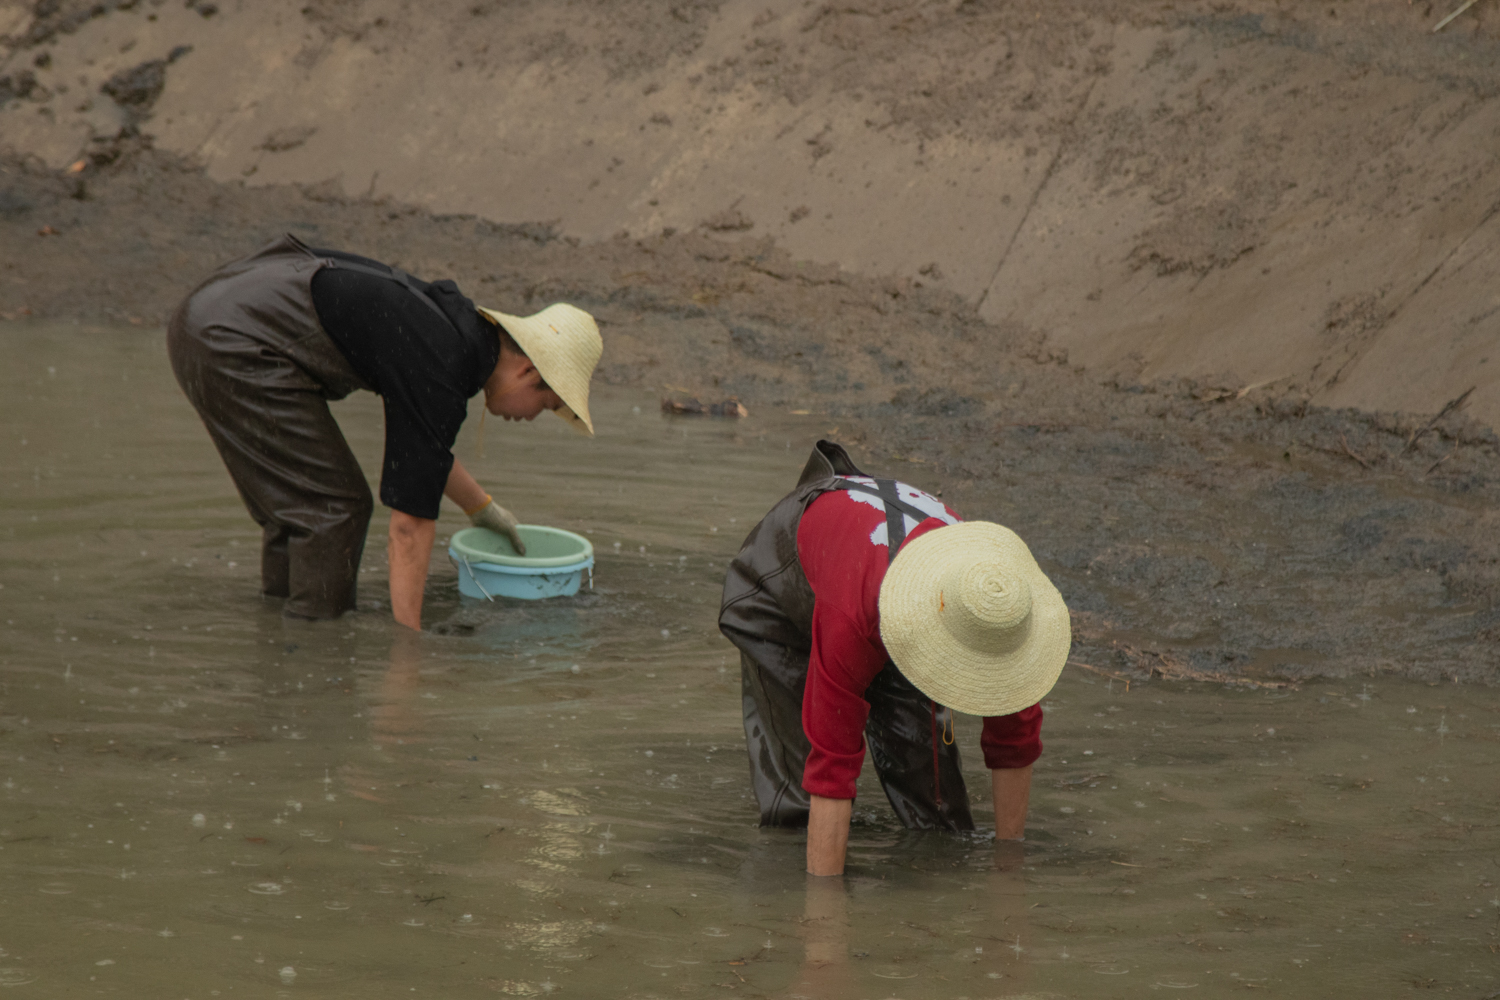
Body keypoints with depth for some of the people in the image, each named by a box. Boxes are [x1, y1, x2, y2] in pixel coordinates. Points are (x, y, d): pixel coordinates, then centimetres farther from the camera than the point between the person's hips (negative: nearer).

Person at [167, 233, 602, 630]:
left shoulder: (458, 322, 16)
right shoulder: (441, 380, -12)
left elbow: (418, 442, 36)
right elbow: (410, 521, -9)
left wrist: (481, 507, 48)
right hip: (237, 343, -10)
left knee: (295, 501, 19)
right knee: (334, 509, -3)